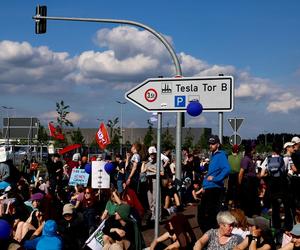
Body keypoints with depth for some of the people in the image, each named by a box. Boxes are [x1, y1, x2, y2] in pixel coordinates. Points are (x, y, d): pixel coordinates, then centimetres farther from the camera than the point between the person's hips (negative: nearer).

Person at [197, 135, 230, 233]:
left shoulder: (221, 155, -9)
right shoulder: (213, 156, 19)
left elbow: (226, 169, -25)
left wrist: (215, 179, -20)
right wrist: (204, 186, 20)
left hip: (215, 188, -10)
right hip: (208, 189, 10)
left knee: (212, 214, -6)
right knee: (201, 213, 14)